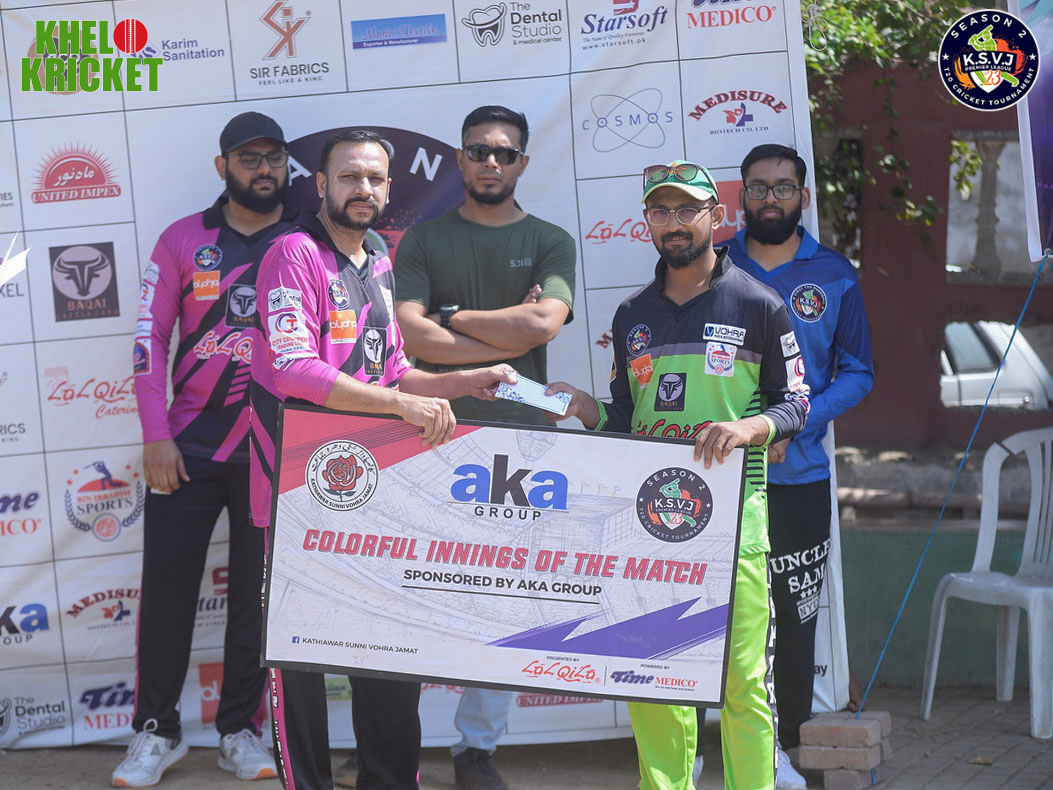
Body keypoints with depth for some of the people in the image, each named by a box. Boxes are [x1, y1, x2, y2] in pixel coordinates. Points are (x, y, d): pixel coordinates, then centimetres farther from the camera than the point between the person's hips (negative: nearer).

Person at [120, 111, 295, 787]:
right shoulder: (184, 240, 4)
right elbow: (152, 337, 2)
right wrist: (157, 437, -6)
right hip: (188, 445, 0)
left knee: (258, 589, 5)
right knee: (167, 581, 0)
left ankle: (241, 730, 17)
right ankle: (157, 732, 13)